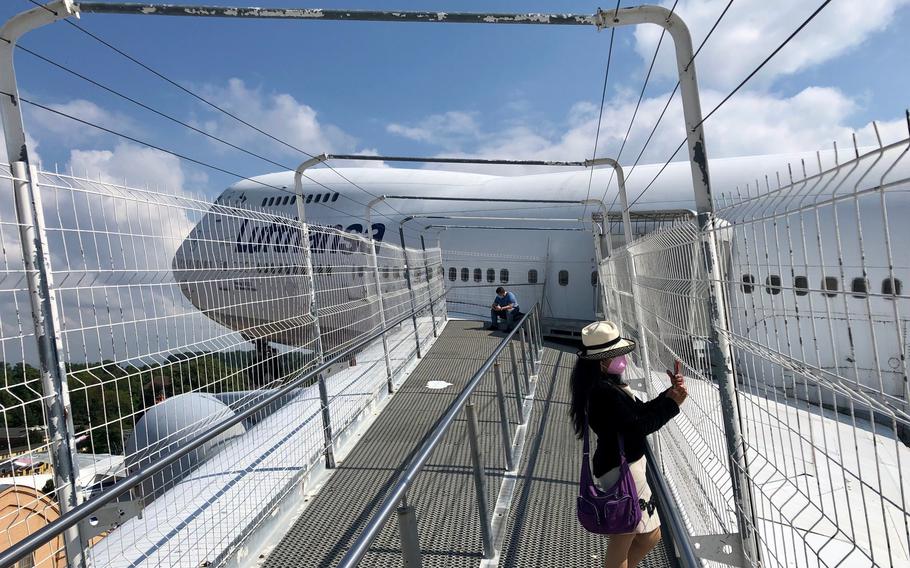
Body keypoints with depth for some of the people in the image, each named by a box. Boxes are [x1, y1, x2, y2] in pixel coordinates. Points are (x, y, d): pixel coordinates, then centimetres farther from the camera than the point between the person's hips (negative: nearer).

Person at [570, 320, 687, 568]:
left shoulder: (610, 384, 9)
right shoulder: (604, 391, -24)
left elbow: (641, 411, 10)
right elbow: (637, 426, -25)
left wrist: (669, 393, -2)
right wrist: (671, 404, -15)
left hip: (624, 465, 10)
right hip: (620, 469, -10)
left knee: (650, 535, 21)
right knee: (624, 537, 7)